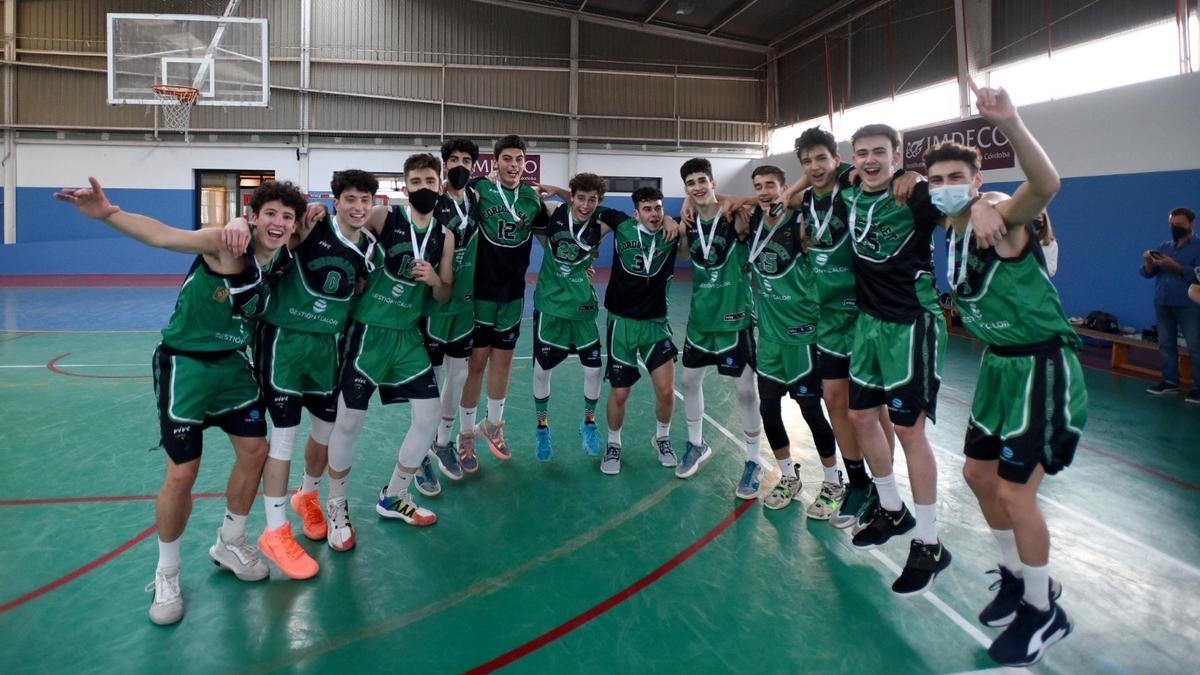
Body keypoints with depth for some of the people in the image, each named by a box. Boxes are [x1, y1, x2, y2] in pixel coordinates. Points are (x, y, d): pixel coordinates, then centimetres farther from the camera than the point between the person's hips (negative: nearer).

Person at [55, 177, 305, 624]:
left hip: (233, 363, 7)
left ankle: (229, 545, 34)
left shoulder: (283, 259, -4)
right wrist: (109, 214, -56)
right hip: (187, 364, -6)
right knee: (182, 473, -3)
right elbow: (162, 236, -38)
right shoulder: (226, 243, -23)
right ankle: (166, 575, 20)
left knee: (254, 451, 10)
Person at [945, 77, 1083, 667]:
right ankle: (1017, 575, 37)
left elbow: (1045, 185, -43)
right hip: (999, 364, 9)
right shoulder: (950, 232, 3)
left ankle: (1044, 613, 17)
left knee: (1014, 490, -5)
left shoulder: (1002, 221, -21)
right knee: (979, 474, 15)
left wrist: (1011, 125, -57)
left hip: (1042, 368, -8)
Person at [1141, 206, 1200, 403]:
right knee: (1166, 344, 7)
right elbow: (1147, 273, 9)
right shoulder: (1164, 246, 15)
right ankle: (1170, 381, 14)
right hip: (1162, 304, 6)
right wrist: (1148, 262, -11)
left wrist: (1174, 266, -21)